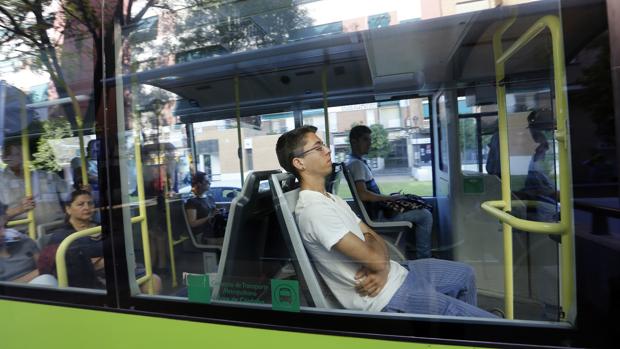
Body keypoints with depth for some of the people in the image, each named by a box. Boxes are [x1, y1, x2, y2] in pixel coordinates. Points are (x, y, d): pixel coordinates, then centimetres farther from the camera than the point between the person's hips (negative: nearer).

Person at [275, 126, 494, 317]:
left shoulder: (331, 199, 8)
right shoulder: (313, 210, -24)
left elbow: (375, 240, 7)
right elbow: (374, 258, -25)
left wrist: (382, 268, -13)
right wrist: (380, 265, -2)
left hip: (395, 273, 9)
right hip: (388, 297, -9)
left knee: (465, 274, 24)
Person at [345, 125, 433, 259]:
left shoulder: (358, 162, 12)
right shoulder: (356, 163, -20)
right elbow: (363, 194, -31)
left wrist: (387, 197, 9)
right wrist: (389, 198, -19)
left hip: (377, 209, 10)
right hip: (377, 215, -10)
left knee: (418, 208, 24)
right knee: (425, 215, -6)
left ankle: (414, 243, 28)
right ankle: (424, 257, 5)